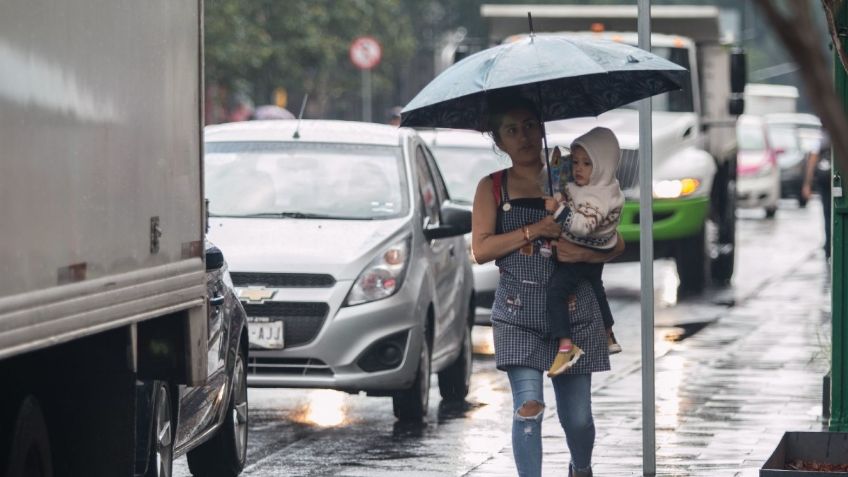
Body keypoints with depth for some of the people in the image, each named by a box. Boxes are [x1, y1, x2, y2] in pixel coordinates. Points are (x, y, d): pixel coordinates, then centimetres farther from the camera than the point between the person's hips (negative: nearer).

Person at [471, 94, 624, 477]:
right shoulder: (493, 188, 7)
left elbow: (616, 244, 6)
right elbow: (481, 250, -4)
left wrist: (584, 253, -14)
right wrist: (535, 230, -13)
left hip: (573, 308, 1)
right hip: (519, 310, -1)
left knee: (576, 416, 7)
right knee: (527, 408, -16)